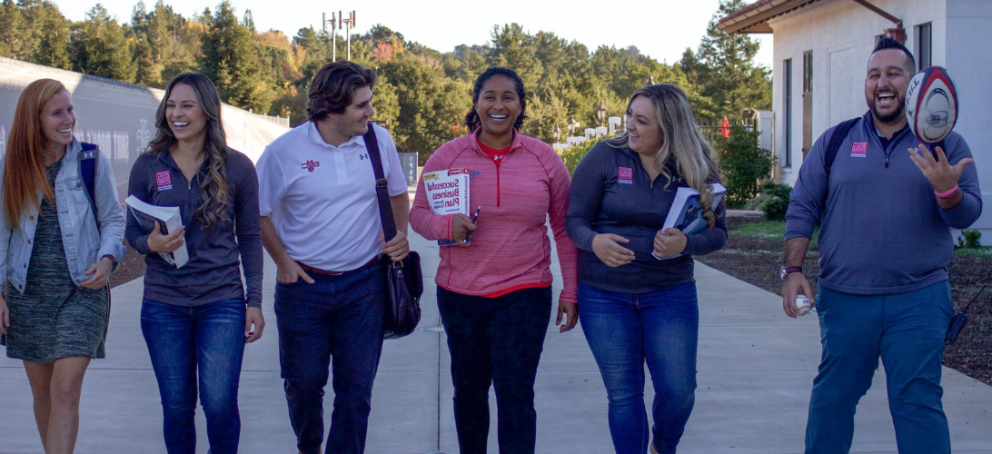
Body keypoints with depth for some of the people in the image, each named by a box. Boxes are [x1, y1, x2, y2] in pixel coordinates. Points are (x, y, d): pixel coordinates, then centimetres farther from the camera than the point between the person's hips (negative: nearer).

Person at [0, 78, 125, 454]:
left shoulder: (92, 161, -3)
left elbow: (113, 218, 4)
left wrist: (108, 258, -15)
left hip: (82, 290, -3)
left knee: (66, 391, -12)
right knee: (42, 391, 11)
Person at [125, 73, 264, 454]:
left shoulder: (237, 167, 0)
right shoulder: (148, 165, 2)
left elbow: (250, 238, 4)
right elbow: (132, 230, 8)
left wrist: (254, 301, 1)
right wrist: (151, 243, -15)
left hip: (222, 301, -1)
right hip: (163, 304, 2)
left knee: (219, 403, -10)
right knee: (176, 406, 6)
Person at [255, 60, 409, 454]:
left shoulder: (379, 140, -2)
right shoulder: (284, 152, -9)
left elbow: (397, 193, 15)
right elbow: (260, 213, 2)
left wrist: (399, 234, -2)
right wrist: (282, 260, -6)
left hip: (364, 284, 1)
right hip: (303, 285, -1)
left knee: (356, 388, 2)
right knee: (303, 383, 12)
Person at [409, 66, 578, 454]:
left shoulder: (544, 159, 0)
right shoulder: (448, 156, 0)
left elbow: (564, 228, 4)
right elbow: (418, 214, 4)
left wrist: (569, 292, 2)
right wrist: (447, 225, -19)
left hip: (525, 293, -2)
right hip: (460, 294, 2)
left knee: (516, 395, -8)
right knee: (469, 390, 15)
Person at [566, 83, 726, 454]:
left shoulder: (697, 169, -2)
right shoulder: (605, 157, -5)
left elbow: (717, 232, 1)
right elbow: (574, 219, -4)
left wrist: (685, 245, -21)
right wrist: (594, 242, -26)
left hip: (670, 294, 1)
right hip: (605, 295, -1)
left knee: (678, 389, -1)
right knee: (623, 393, 4)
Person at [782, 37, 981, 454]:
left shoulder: (945, 146, 4)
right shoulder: (834, 142, 7)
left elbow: (966, 215, -2)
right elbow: (802, 209, 7)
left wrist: (947, 189, -24)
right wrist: (792, 269, -3)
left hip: (918, 300, -1)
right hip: (844, 298, 2)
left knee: (918, 401, -4)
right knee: (832, 397, 10)